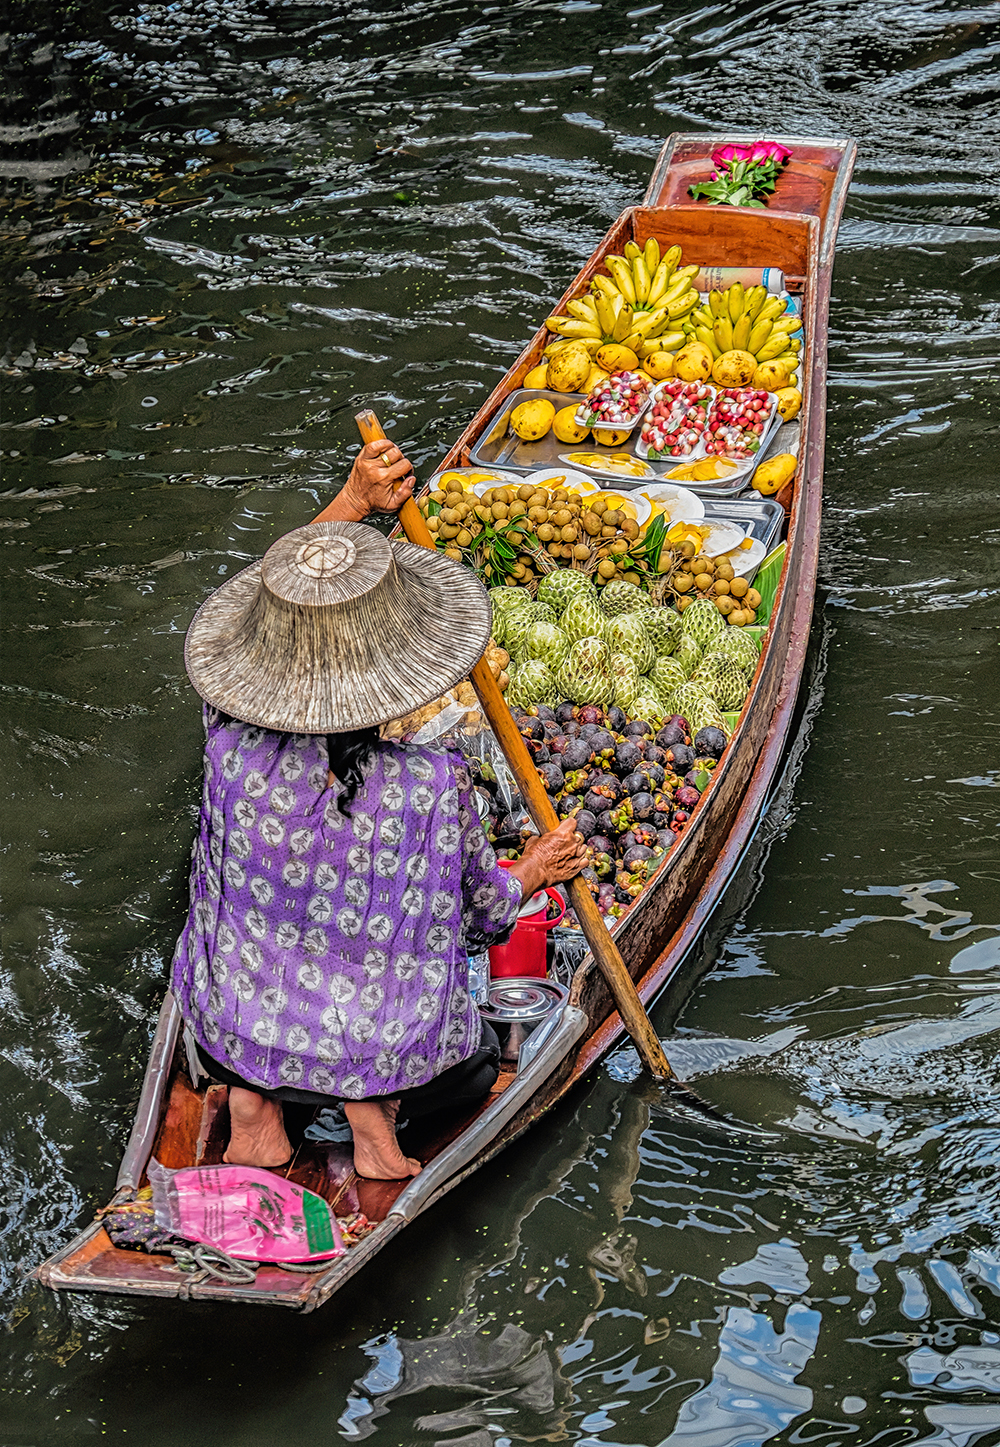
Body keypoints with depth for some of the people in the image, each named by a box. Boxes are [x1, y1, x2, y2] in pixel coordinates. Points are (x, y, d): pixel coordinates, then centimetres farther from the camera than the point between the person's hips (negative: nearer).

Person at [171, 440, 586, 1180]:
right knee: (476, 1059, 34)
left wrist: (352, 503, -5)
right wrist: (533, 873, 12)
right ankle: (374, 1101, 5)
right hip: (395, 1045, -1)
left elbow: (261, 609, -2)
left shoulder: (231, 746, -22)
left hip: (233, 1029, 2)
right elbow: (480, 916, -9)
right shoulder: (433, 786, -27)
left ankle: (253, 1092, 14)